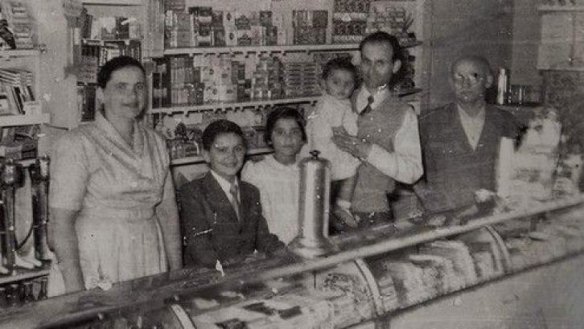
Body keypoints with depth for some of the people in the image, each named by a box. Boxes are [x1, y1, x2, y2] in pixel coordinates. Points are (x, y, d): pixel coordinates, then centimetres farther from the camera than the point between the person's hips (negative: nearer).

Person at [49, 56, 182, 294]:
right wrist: (75, 289, -18)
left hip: (150, 259, 5)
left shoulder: (155, 143, 9)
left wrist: (177, 272, 8)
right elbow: (61, 221, -13)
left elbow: (167, 210, 12)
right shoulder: (76, 145, -8)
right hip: (97, 270, -5)